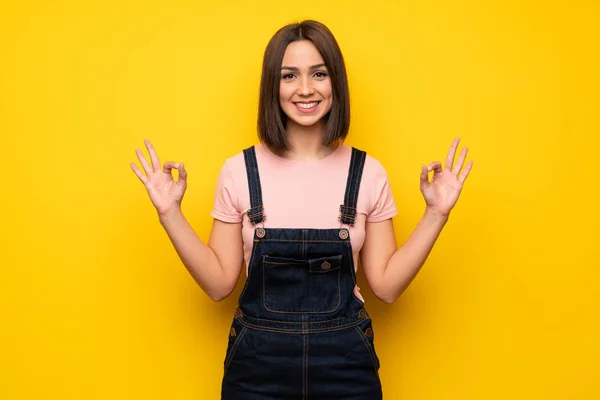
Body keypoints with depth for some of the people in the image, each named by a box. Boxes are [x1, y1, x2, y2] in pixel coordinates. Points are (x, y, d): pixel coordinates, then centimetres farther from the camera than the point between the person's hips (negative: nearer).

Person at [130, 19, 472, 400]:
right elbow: (219, 283, -2)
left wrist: (437, 213, -8)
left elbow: (386, 284, -2)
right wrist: (171, 213, -10)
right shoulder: (239, 171, -4)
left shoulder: (368, 172, -3)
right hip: (257, 362, 0)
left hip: (345, 361, 1)